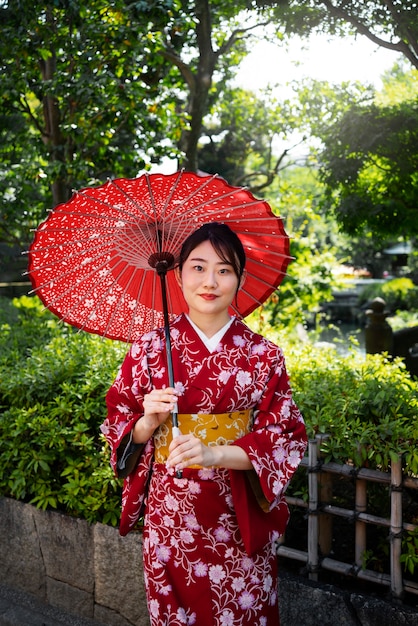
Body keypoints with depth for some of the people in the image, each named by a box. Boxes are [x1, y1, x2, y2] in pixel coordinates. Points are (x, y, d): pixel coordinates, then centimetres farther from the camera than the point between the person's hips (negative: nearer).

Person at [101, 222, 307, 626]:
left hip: (240, 520, 0)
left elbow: (286, 437, -7)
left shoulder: (264, 356, -5)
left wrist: (215, 453, -21)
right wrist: (148, 422, -18)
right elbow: (119, 432, 3)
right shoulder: (148, 350, -3)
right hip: (170, 517, 1)